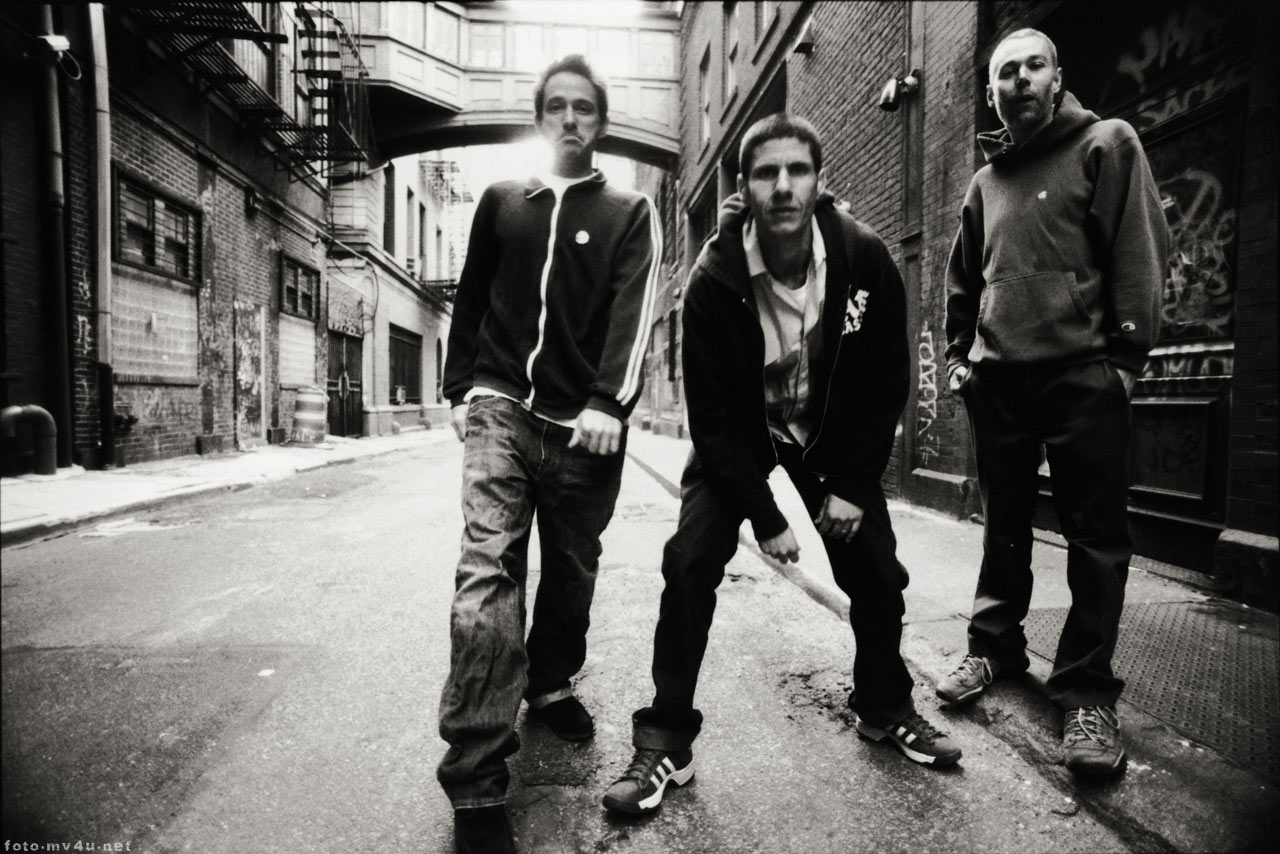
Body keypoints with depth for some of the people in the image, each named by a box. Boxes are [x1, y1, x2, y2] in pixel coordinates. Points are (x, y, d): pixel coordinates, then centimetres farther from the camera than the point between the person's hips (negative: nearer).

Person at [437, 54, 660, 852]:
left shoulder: (631, 213, 9)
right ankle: (477, 782, -10)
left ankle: (551, 683, 37)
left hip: (583, 424, 0)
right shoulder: (501, 201, 16)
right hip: (502, 407, 1)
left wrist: (608, 404, -19)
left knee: (573, 572, 9)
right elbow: (470, 301, 18)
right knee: (488, 570, -14)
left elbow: (634, 312, -6)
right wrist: (463, 388, 9)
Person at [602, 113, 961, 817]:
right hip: (739, 436, -2)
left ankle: (885, 709, 30)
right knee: (690, 562, -17)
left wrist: (852, 486, -11)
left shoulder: (865, 259, -19)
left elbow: (889, 382, -8)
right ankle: (665, 744, -2)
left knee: (877, 570, 2)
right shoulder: (715, 279, -25)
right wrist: (764, 517, -21)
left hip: (833, 433, 3)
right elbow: (712, 415, -21)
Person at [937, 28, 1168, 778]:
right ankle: (996, 646, 26)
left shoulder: (1106, 144, 4)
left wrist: (1127, 353, -12)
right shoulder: (986, 181, 18)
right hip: (998, 379, 5)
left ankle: (1087, 690, 8)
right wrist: (960, 354, 14)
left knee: (1096, 536, -1)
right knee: (1005, 527, 12)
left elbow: (1140, 251, -5)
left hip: (1082, 373, -4)